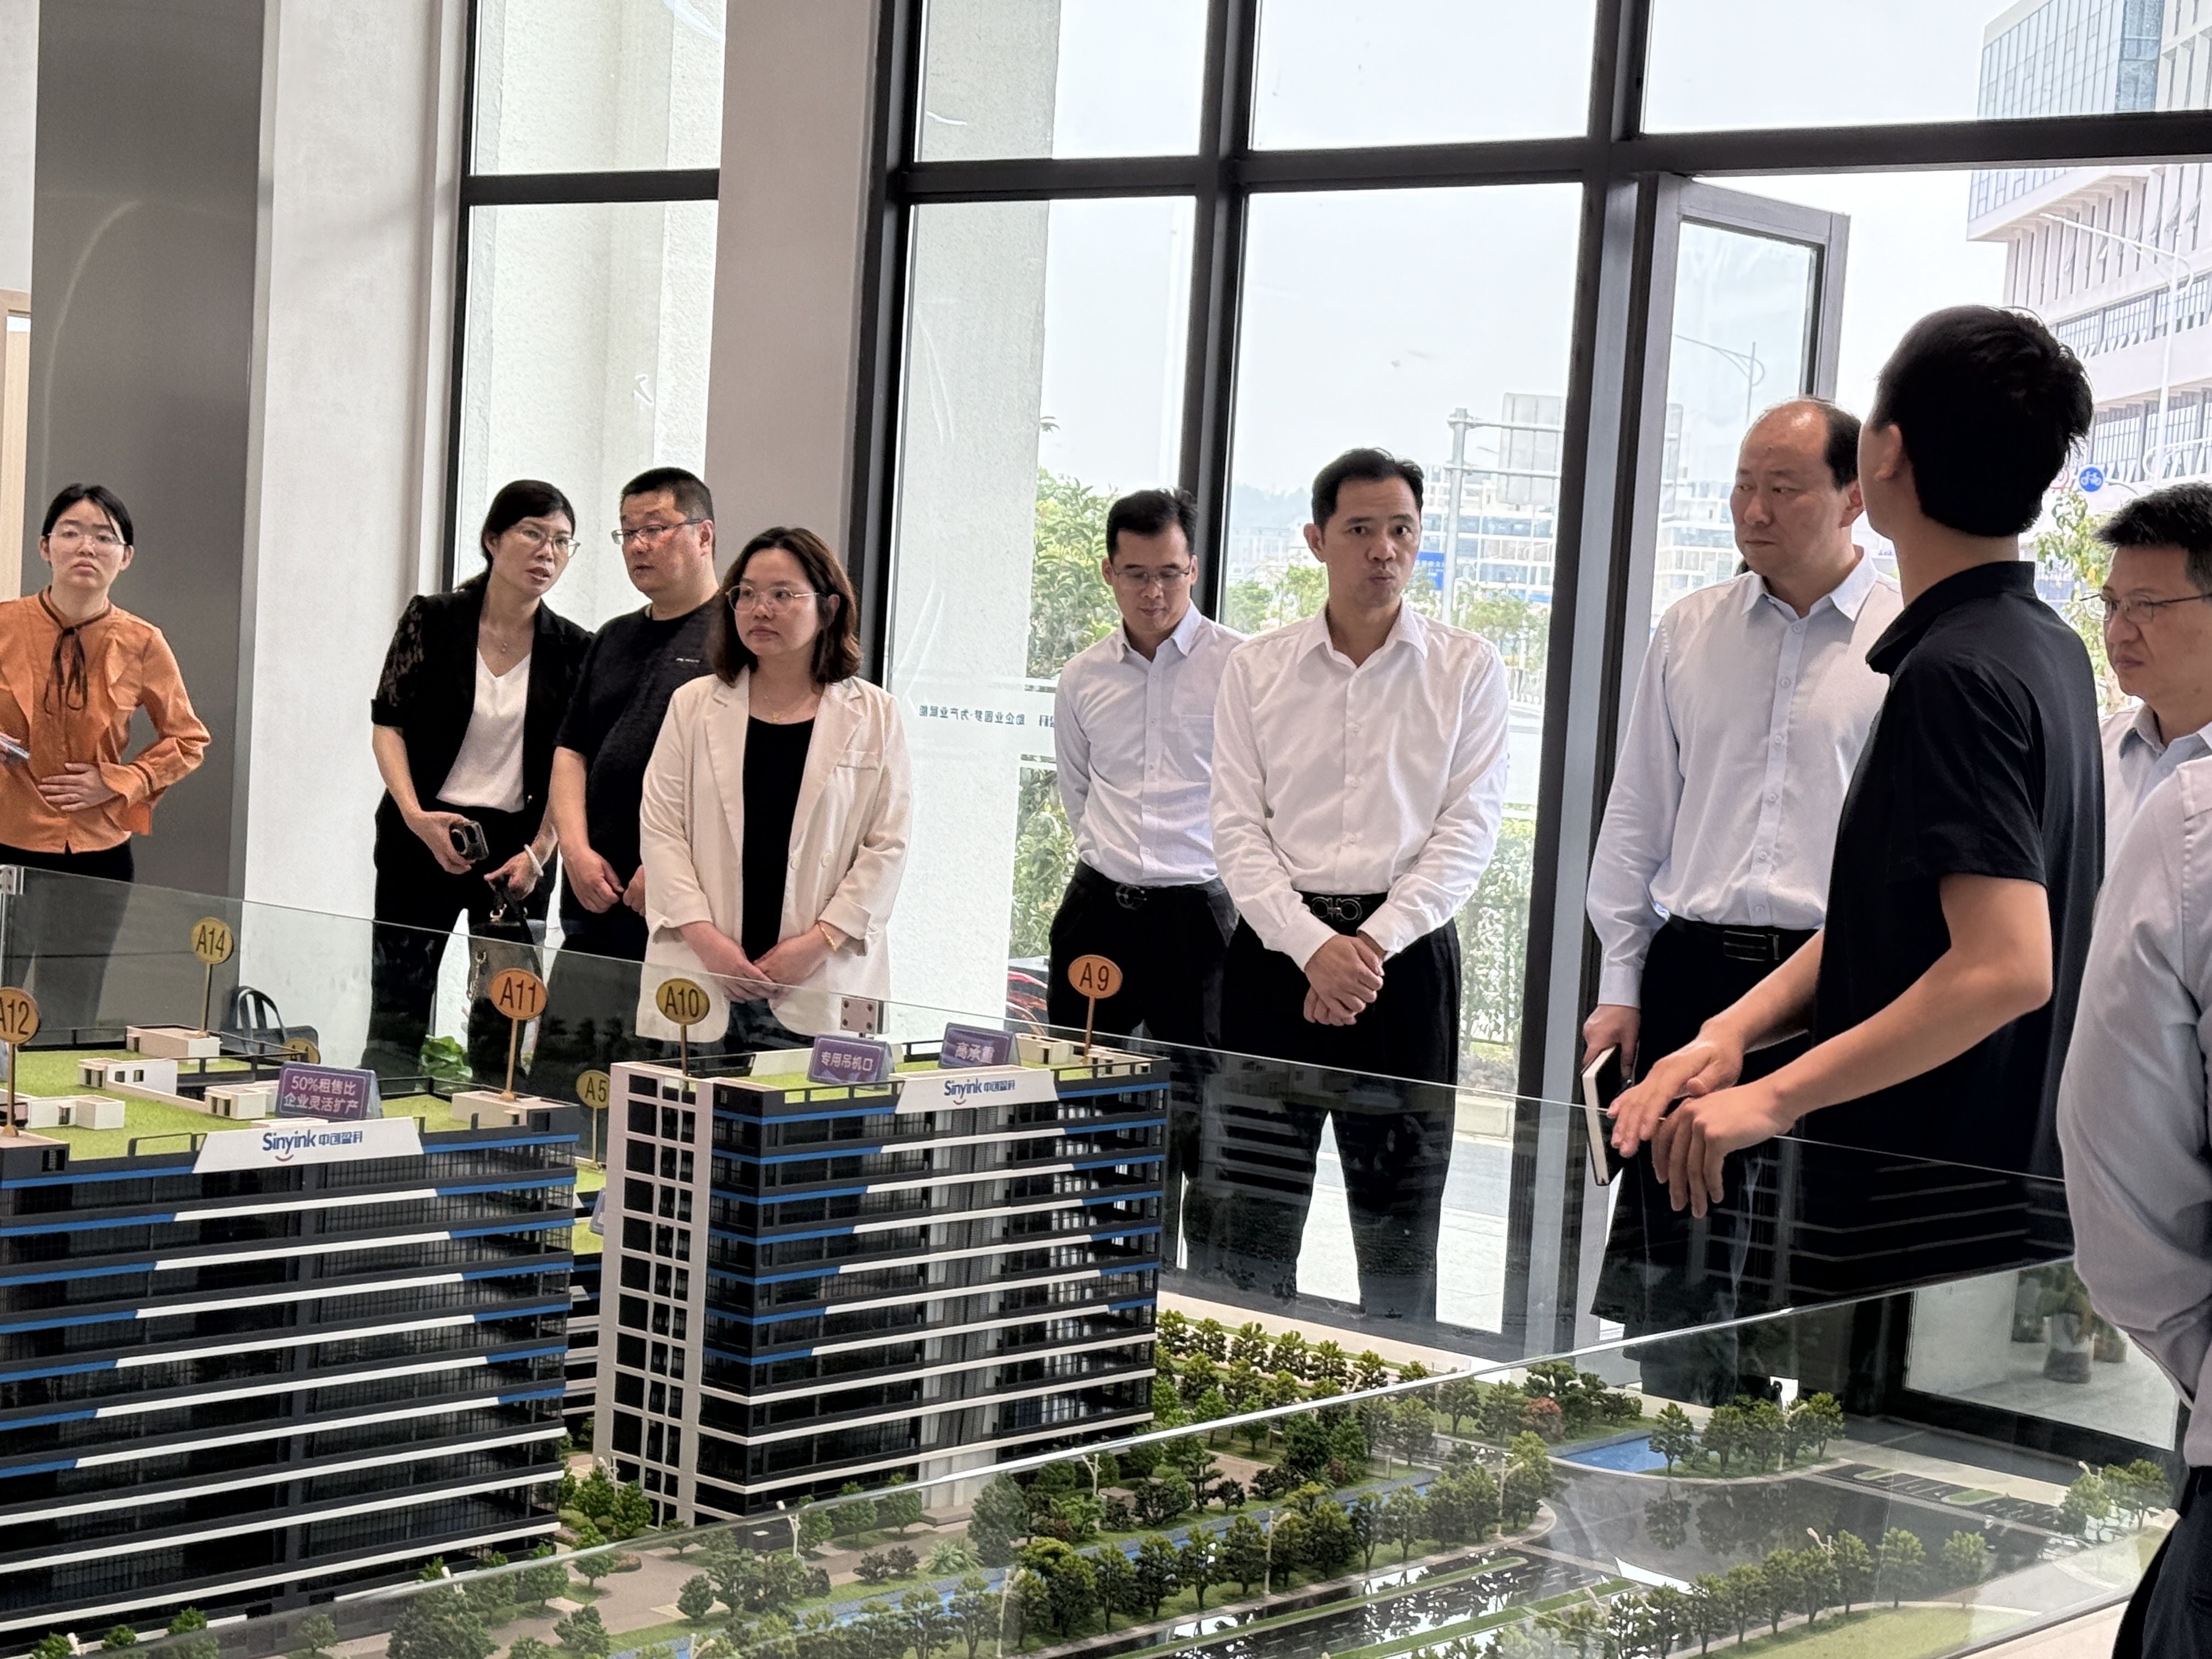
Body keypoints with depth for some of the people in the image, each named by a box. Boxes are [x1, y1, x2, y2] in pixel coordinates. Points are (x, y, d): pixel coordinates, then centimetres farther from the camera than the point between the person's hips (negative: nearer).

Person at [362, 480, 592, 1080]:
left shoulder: (573, 650, 4)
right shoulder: (431, 620, 0)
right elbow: (387, 725, 0)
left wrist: (538, 852, -8)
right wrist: (416, 815, -14)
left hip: (518, 845, 1)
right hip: (423, 838, -1)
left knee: (502, 1027, 2)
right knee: (396, 1013, -2)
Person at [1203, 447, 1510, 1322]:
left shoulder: (1467, 669, 4)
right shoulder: (1256, 669, 7)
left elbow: (1469, 829, -2)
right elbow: (1237, 829, 2)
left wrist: (1372, 944, -12)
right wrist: (1313, 945, -13)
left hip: (1406, 954, -1)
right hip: (1276, 946, 1)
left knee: (1399, 1213, 2)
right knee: (1257, 1215, 4)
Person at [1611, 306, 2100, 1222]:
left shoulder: (1953, 672, -19)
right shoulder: (2047, 649, 11)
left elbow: (2007, 966, -28)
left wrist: (1775, 1097, -24)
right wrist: (1732, 1031, 1)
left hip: (1929, 1207, -9)